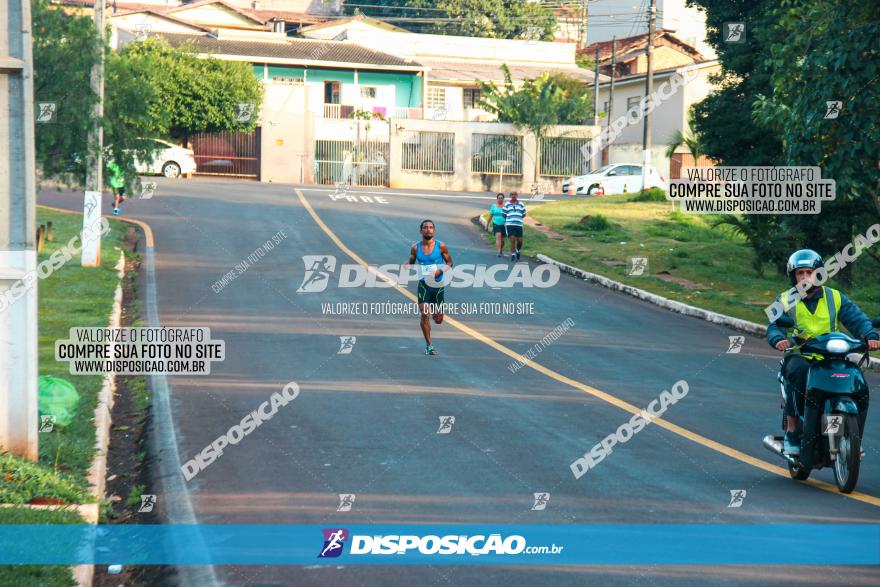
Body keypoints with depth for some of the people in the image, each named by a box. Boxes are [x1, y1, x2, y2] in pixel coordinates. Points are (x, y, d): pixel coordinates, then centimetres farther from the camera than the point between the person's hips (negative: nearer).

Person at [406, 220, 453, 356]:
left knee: (438, 320, 5)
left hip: (438, 284, 0)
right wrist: (407, 266, -11)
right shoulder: (415, 248, 0)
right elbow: (411, 262, 13)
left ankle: (436, 311, 44)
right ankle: (428, 345, -2)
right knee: (424, 314, -14)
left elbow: (449, 263, 3)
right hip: (423, 284, 0)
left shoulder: (441, 246, -4)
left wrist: (440, 270, -16)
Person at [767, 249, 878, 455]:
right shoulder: (785, 301, 10)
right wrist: (778, 339, -28)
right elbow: (775, 326, -3)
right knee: (799, 371, -37)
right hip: (799, 356, -2)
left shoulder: (835, 297, 11)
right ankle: (792, 430, -28)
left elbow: (856, 318, -1)